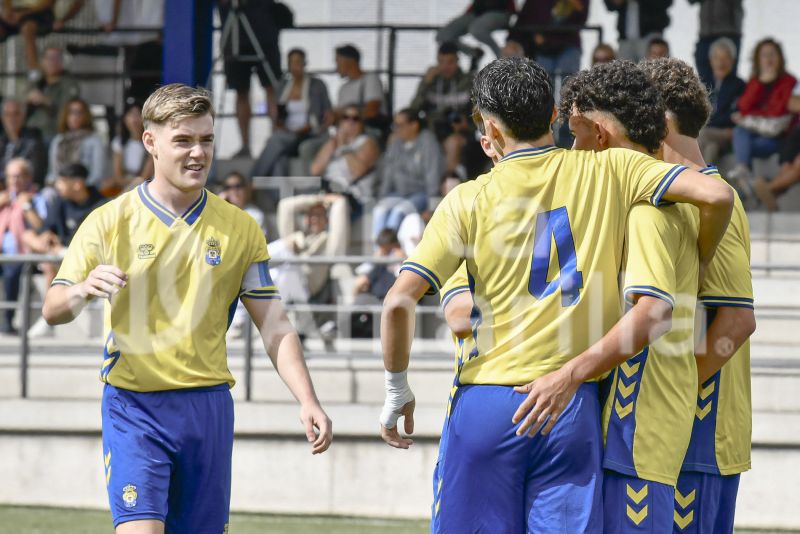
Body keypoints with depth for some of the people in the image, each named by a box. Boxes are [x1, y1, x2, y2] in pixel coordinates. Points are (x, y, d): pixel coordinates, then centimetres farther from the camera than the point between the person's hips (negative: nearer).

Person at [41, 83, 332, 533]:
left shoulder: (240, 229, 7)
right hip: (134, 407, -3)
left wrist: (308, 402, -6)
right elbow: (53, 310, -4)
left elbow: (274, 326, 7)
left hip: (208, 408, 3)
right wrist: (83, 291, -28)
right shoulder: (110, 221, 0)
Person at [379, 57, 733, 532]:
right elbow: (717, 196, -5)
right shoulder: (608, 171, 3)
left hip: (486, 405, -1)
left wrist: (397, 390, 7)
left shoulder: (469, 200, 0)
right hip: (574, 409, 1)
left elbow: (399, 301, -7)